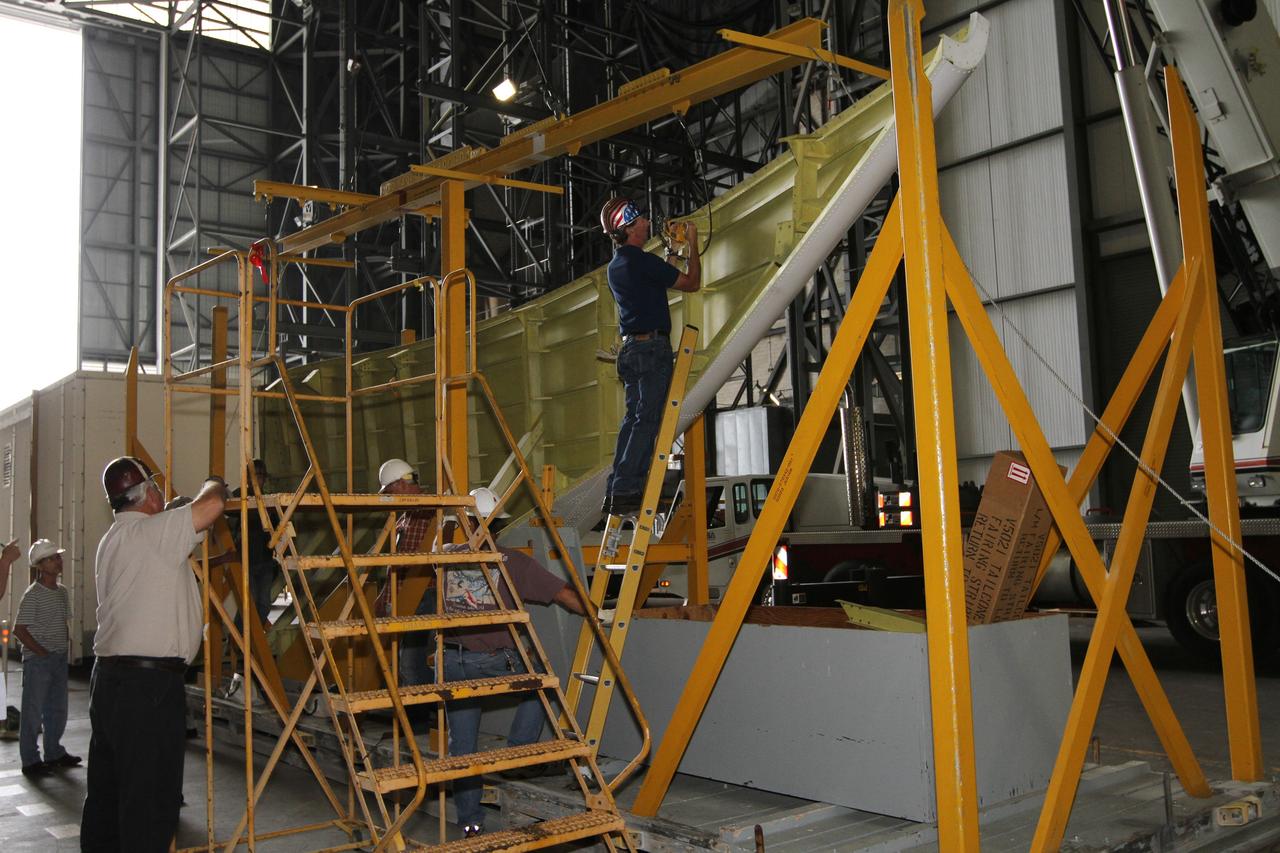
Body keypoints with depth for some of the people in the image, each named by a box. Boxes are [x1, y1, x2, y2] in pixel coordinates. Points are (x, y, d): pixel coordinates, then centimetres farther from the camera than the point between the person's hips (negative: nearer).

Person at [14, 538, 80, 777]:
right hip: (37, 660, -7)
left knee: (57, 709, 14)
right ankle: (30, 761, 7)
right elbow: (19, 630, -13)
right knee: (34, 711, 0)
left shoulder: (62, 591, 10)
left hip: (59, 659, 7)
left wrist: (66, 646, 7)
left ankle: (54, 753, 26)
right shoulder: (32, 595, -12)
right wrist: (43, 652, -14)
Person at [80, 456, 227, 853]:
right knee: (150, 798, -4)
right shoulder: (148, 532, -13)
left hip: (109, 678, 10)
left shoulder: (112, 540, 17)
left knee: (106, 791, 17)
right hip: (149, 683, -10)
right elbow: (211, 504, -24)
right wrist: (215, 485, -2)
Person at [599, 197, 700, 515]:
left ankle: (616, 491, 10)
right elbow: (691, 283, -6)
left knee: (634, 419, 11)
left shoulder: (615, 266, 15)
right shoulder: (643, 262, -14)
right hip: (651, 346, -9)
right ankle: (624, 492, -11)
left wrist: (671, 259, 30)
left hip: (630, 347, 9)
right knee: (647, 420, -8)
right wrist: (693, 245, 6)